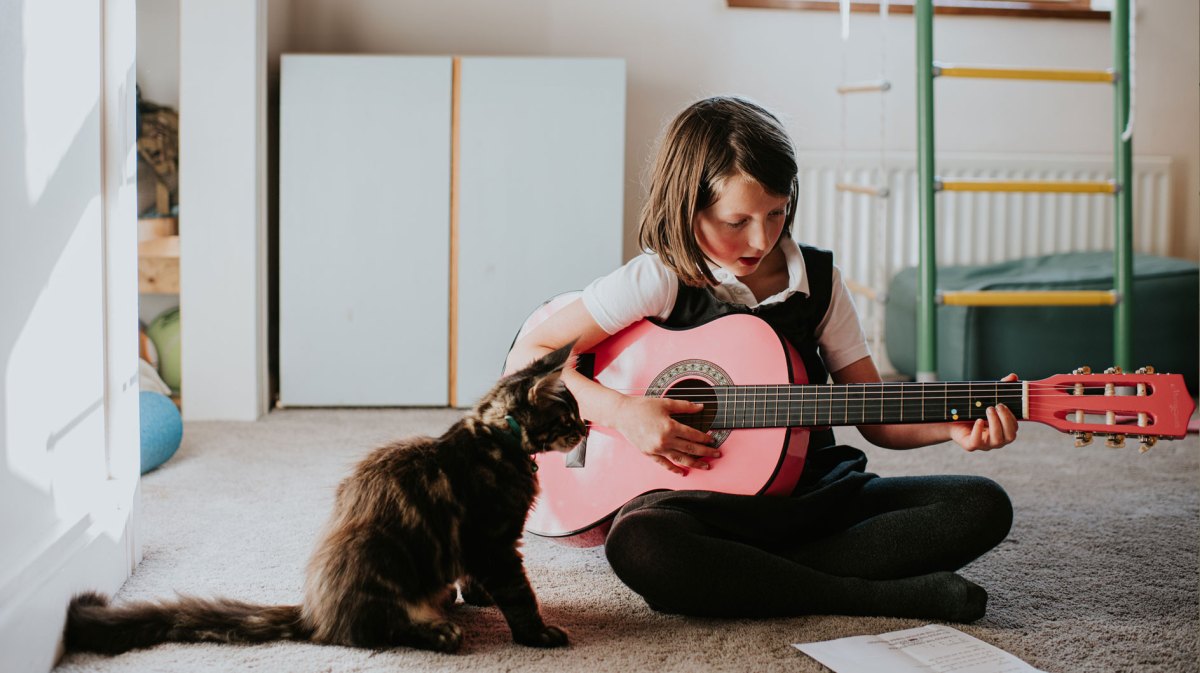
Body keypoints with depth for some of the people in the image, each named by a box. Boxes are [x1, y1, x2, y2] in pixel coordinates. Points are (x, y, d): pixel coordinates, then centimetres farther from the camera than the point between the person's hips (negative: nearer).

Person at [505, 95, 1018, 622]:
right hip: (704, 502, -4)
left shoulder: (818, 281, 6)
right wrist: (622, 412, -19)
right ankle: (881, 596, -28)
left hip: (814, 493, 4)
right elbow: (529, 356, -6)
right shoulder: (660, 281, -6)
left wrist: (954, 427, -12)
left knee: (983, 506, -16)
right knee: (636, 543, -39)